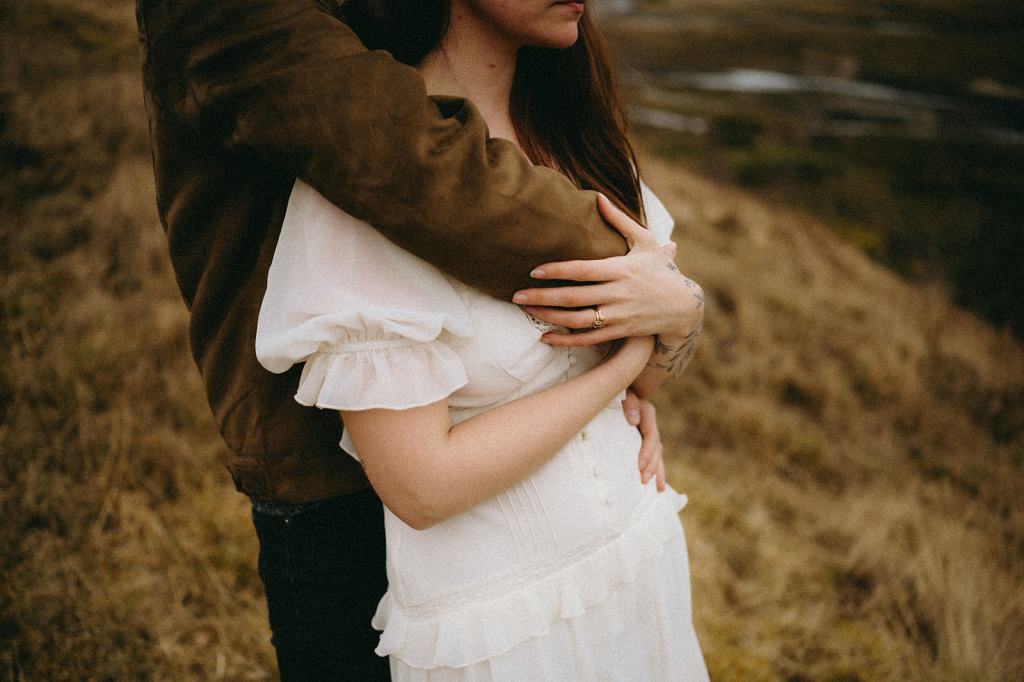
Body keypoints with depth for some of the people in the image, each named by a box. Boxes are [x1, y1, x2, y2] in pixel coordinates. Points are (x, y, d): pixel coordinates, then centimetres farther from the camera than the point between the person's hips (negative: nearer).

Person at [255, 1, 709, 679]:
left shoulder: (571, 120, -1)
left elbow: (653, 372, 3)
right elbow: (420, 485, -25)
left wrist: (681, 306, -19)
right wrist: (625, 356, -17)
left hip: (641, 553, 7)